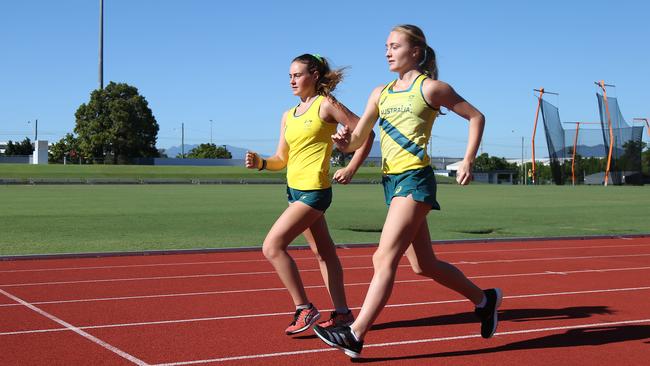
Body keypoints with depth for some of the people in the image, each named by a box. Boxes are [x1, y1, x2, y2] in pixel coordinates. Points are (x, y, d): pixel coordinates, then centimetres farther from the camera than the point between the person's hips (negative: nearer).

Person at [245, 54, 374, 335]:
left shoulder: (326, 105, -8)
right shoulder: (288, 116, 13)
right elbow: (281, 160, 12)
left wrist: (350, 170, -10)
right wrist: (260, 163, -8)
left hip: (314, 192, -9)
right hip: (295, 190, 9)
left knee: (272, 247, -14)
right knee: (323, 251, 14)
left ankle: (304, 309, -6)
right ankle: (342, 312, 23)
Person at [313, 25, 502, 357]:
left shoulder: (429, 87, -1)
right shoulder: (380, 93, 16)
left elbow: (476, 117, 5)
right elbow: (357, 140, 14)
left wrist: (468, 161, -4)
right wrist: (344, 141, -10)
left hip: (415, 180, -8)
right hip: (391, 180, 8)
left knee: (385, 258, -15)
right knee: (424, 265, 15)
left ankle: (355, 335, -17)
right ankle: (484, 300, 34)